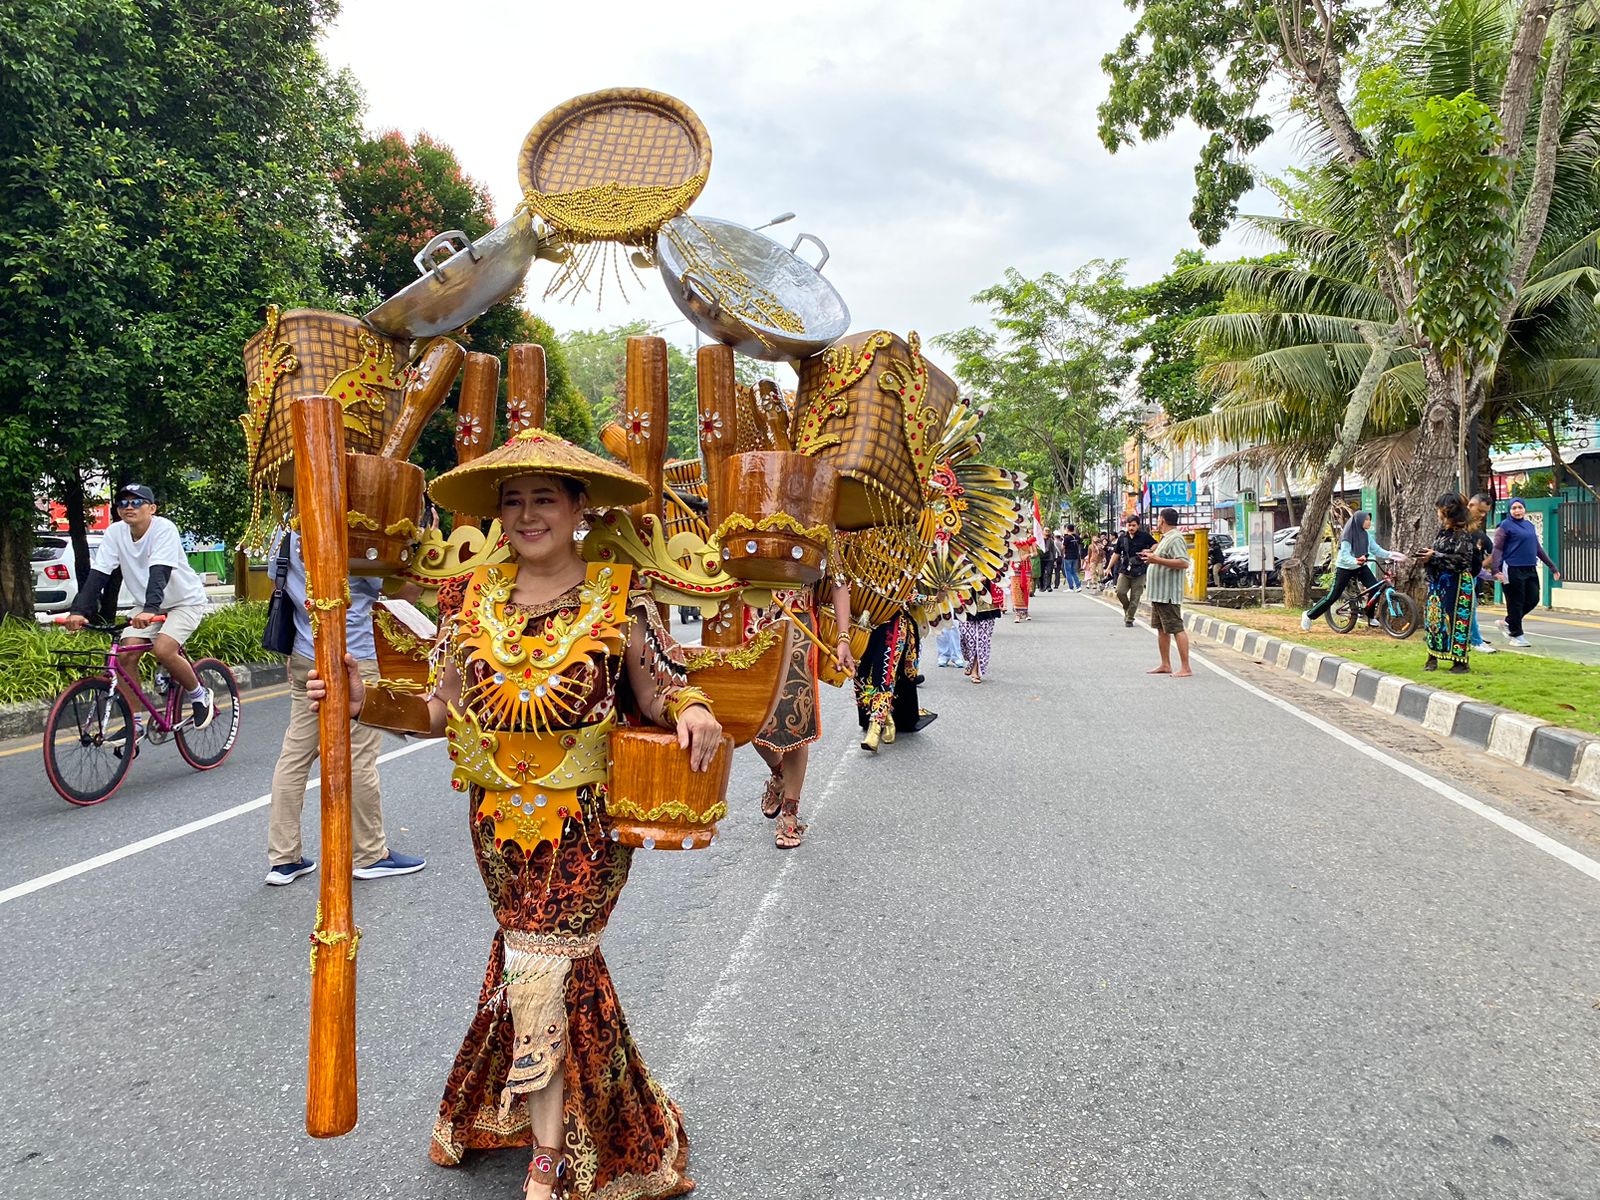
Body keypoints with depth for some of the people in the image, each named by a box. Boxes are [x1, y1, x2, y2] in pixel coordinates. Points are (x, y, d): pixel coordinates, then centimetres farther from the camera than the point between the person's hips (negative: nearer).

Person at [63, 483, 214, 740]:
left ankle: (200, 696, 0)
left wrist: (150, 609, -50)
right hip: (150, 606, 6)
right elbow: (97, 574, -15)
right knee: (126, 653, -11)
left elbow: (159, 572, -36)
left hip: (186, 601, -6)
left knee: (163, 650, -26)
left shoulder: (164, 529, -24)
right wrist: (79, 611, -29)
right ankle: (135, 724, 1)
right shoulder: (115, 532, -9)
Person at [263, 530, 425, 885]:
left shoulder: (287, 537, 4)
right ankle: (370, 855, 16)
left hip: (303, 660, 7)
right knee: (359, 759, 3)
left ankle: (283, 859, 16)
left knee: (294, 754, 10)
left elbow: (275, 580, 20)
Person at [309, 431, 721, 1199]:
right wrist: (365, 701, -10)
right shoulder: (475, 598, 1)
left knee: (539, 971, -3)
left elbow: (657, 696, -5)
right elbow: (444, 711, 3)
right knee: (564, 963, 18)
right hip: (497, 819, 4)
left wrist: (693, 709, -26)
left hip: (585, 823, -3)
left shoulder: (619, 599, -8)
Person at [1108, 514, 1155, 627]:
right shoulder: (1122, 538, 6)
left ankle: (1129, 619, 10)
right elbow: (1116, 553, 14)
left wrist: (1148, 551, -15)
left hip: (1139, 572, -2)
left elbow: (1156, 545, 4)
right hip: (1125, 571, 2)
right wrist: (1109, 567, 13)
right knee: (1120, 592, -12)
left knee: (1135, 597, -1)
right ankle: (1127, 609, 16)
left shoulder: (1144, 536, -2)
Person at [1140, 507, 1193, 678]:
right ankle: (1165, 665, 23)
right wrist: (1152, 555, 26)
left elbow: (1184, 563, -27)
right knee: (1162, 629, 15)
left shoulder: (1175, 538, -16)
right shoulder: (1166, 538, 17)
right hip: (1159, 593, 11)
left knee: (1176, 629, -9)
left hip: (1168, 594, -11)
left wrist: (1157, 560, -29)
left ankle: (1185, 668, -9)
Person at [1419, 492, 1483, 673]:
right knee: (1433, 618, 8)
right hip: (1438, 583, 8)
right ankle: (1432, 658, 16)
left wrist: (1434, 557, -19)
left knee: (1456, 620, -4)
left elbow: (1462, 560, -19)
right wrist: (1428, 557, 3)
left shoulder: (1462, 533, -12)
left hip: (1457, 584, -8)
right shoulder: (1442, 530, 12)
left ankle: (1461, 662, 3)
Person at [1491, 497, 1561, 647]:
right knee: (1516, 602, -1)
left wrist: (1552, 567, 22)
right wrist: (1496, 570, -22)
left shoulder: (1530, 525, 16)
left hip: (1530, 570, 7)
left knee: (1532, 600, 4)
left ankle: (1508, 622, 24)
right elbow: (1497, 549, -10)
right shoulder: (1505, 526, -4)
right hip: (1513, 570, -7)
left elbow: (1538, 548, 22)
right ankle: (1516, 635, 9)